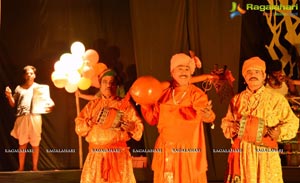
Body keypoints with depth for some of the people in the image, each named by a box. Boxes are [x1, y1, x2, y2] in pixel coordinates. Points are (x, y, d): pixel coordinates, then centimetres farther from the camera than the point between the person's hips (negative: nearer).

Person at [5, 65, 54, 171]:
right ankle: (21, 168, 8)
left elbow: (49, 101, 6)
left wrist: (50, 106, -16)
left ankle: (35, 167, 7)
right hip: (22, 118, 1)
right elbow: (13, 105, 17)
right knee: (22, 143, 2)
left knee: (35, 143, 0)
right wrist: (9, 96, -2)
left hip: (35, 117, -1)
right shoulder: (19, 88, 15)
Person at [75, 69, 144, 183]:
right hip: (96, 155, 2)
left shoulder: (125, 105, 8)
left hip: (118, 154, -2)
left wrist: (132, 127, -18)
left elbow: (139, 128, 3)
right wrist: (90, 122, -8)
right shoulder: (92, 105, 14)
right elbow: (79, 127, 10)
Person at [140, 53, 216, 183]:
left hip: (189, 150, -3)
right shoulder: (163, 93, 6)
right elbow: (153, 119, 8)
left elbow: (207, 114, -23)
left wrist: (207, 114, -46)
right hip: (166, 150, 3)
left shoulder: (196, 94, -4)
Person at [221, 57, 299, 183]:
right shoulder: (237, 99, 10)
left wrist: (280, 132, -14)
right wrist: (231, 127, -4)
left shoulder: (277, 99, 1)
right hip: (241, 152, 2)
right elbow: (226, 122, 18)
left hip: (266, 154, -2)